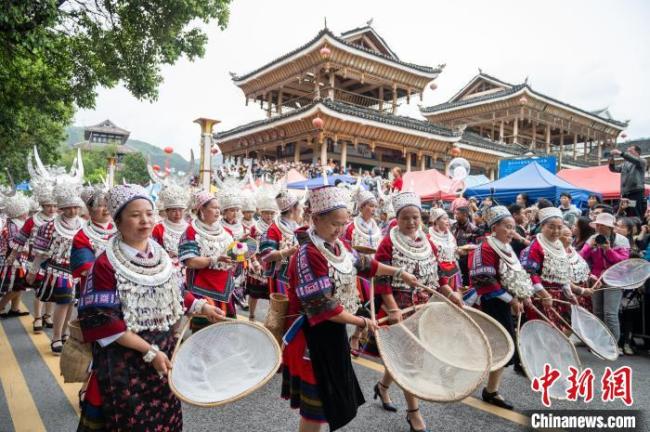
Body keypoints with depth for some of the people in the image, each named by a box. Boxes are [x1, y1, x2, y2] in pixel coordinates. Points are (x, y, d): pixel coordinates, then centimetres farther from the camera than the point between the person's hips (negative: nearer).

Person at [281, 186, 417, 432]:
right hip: (313, 335, -9)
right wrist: (362, 322, -17)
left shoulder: (337, 246, 4)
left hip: (333, 329, 9)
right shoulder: (308, 254, -25)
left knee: (329, 393, 22)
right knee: (317, 403, 4)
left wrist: (399, 273, 19)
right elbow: (322, 307, -26)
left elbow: (364, 264, 19)